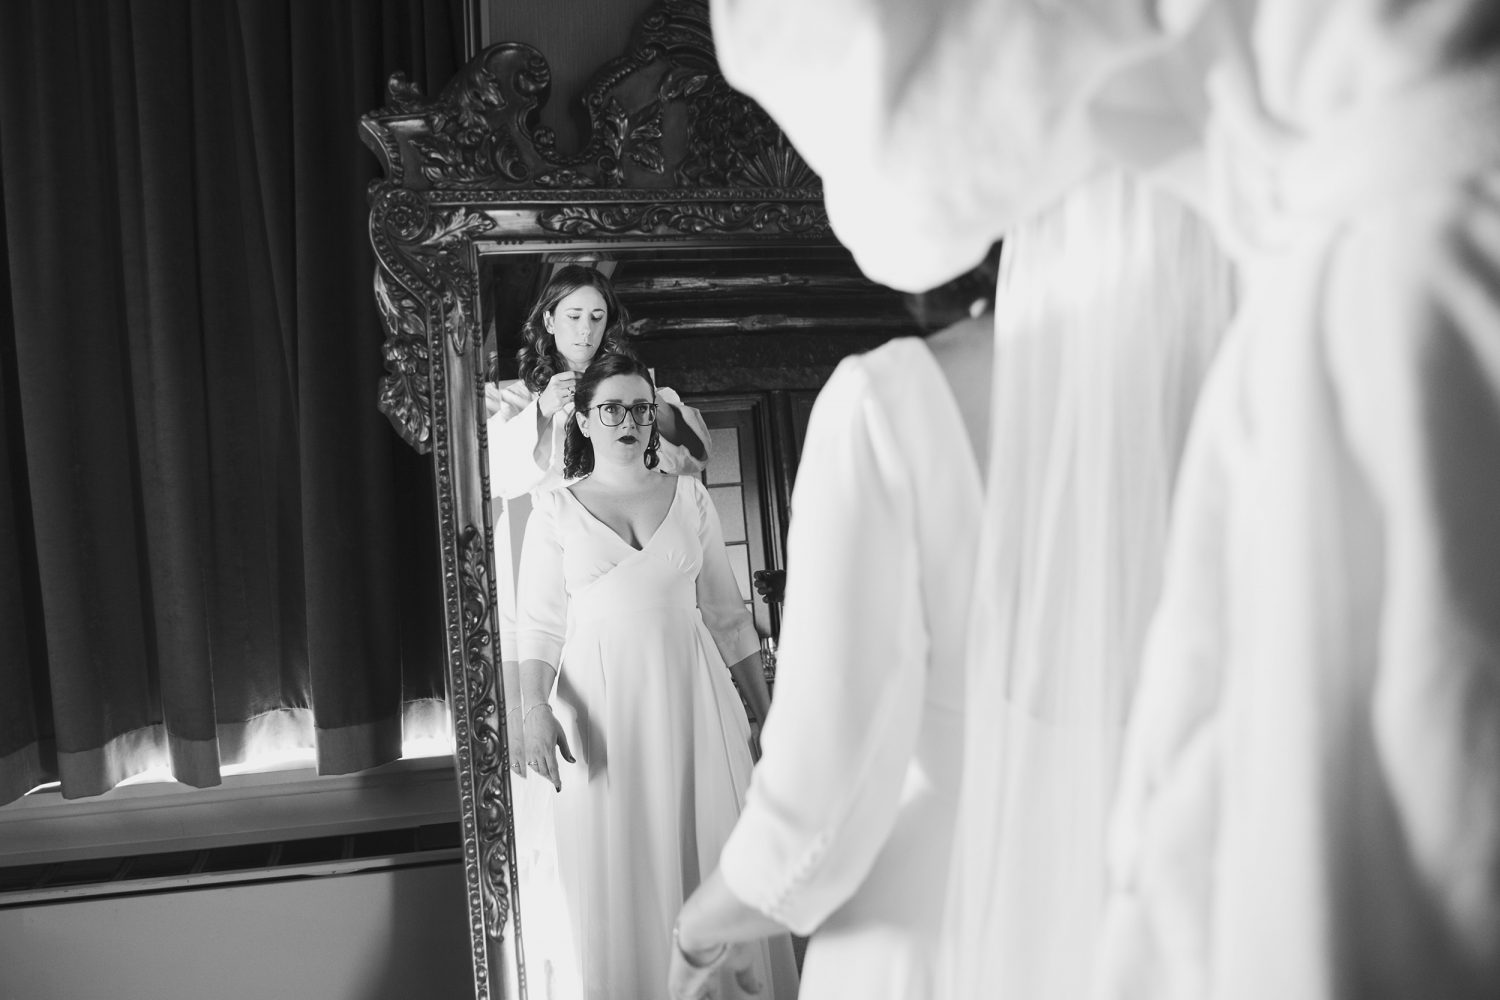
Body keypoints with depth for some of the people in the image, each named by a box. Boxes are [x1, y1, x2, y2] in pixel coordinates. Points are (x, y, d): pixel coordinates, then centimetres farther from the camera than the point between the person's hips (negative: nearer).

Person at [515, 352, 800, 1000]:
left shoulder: (689, 496, 8)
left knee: (714, 859, 5)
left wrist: (766, 712, 8)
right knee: (620, 872, 4)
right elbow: (539, 623, -1)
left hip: (693, 699, 1)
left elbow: (726, 613, 9)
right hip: (602, 704, -1)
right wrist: (536, 708, -17)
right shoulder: (556, 511, 4)